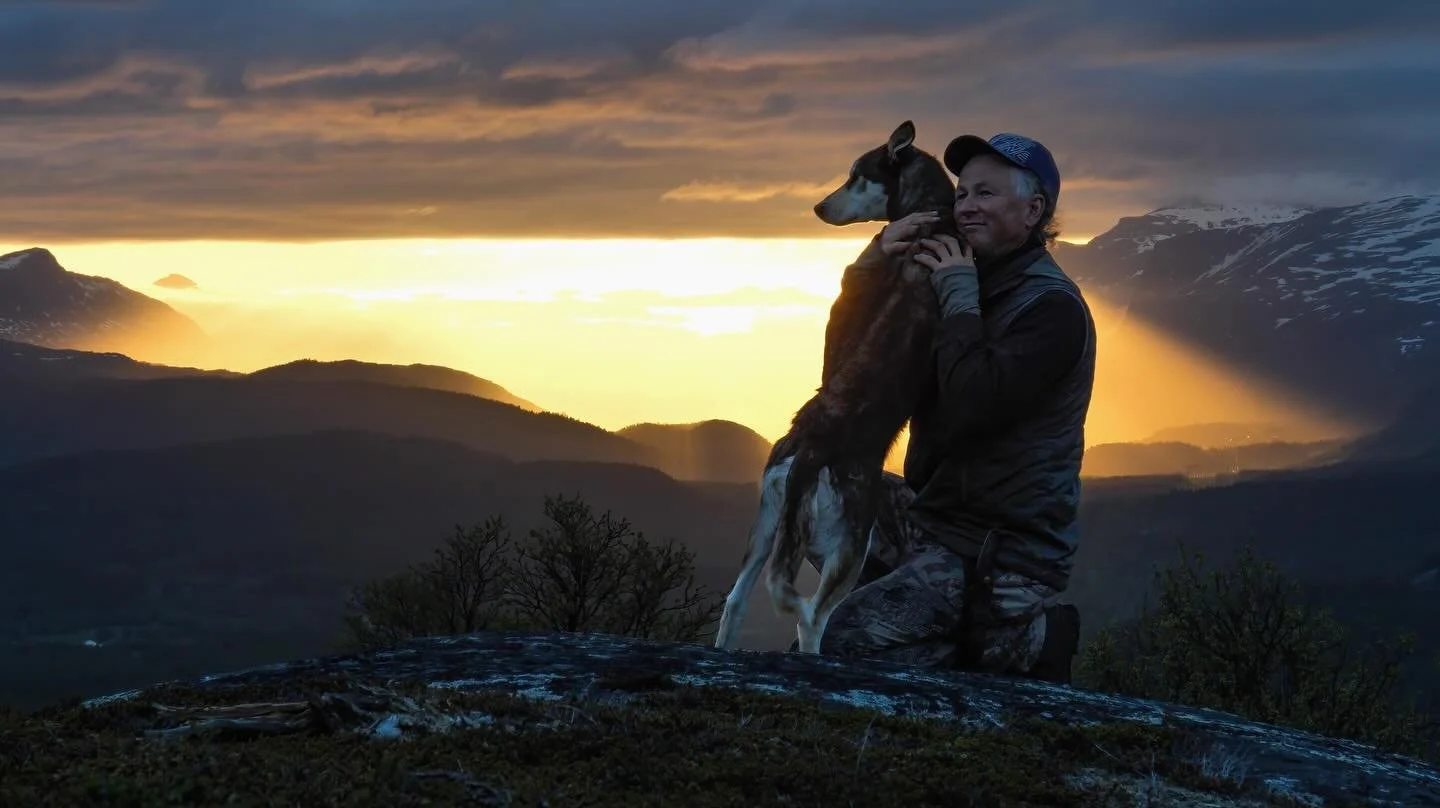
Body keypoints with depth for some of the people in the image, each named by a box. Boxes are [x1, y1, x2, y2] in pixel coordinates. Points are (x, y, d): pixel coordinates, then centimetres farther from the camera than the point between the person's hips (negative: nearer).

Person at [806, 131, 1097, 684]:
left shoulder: (1052, 307, -16)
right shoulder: (974, 282, 13)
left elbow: (970, 406, -30)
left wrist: (959, 297, -18)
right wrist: (879, 255, -4)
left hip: (1001, 551, -10)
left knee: (846, 639, -20)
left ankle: (1019, 641, -5)